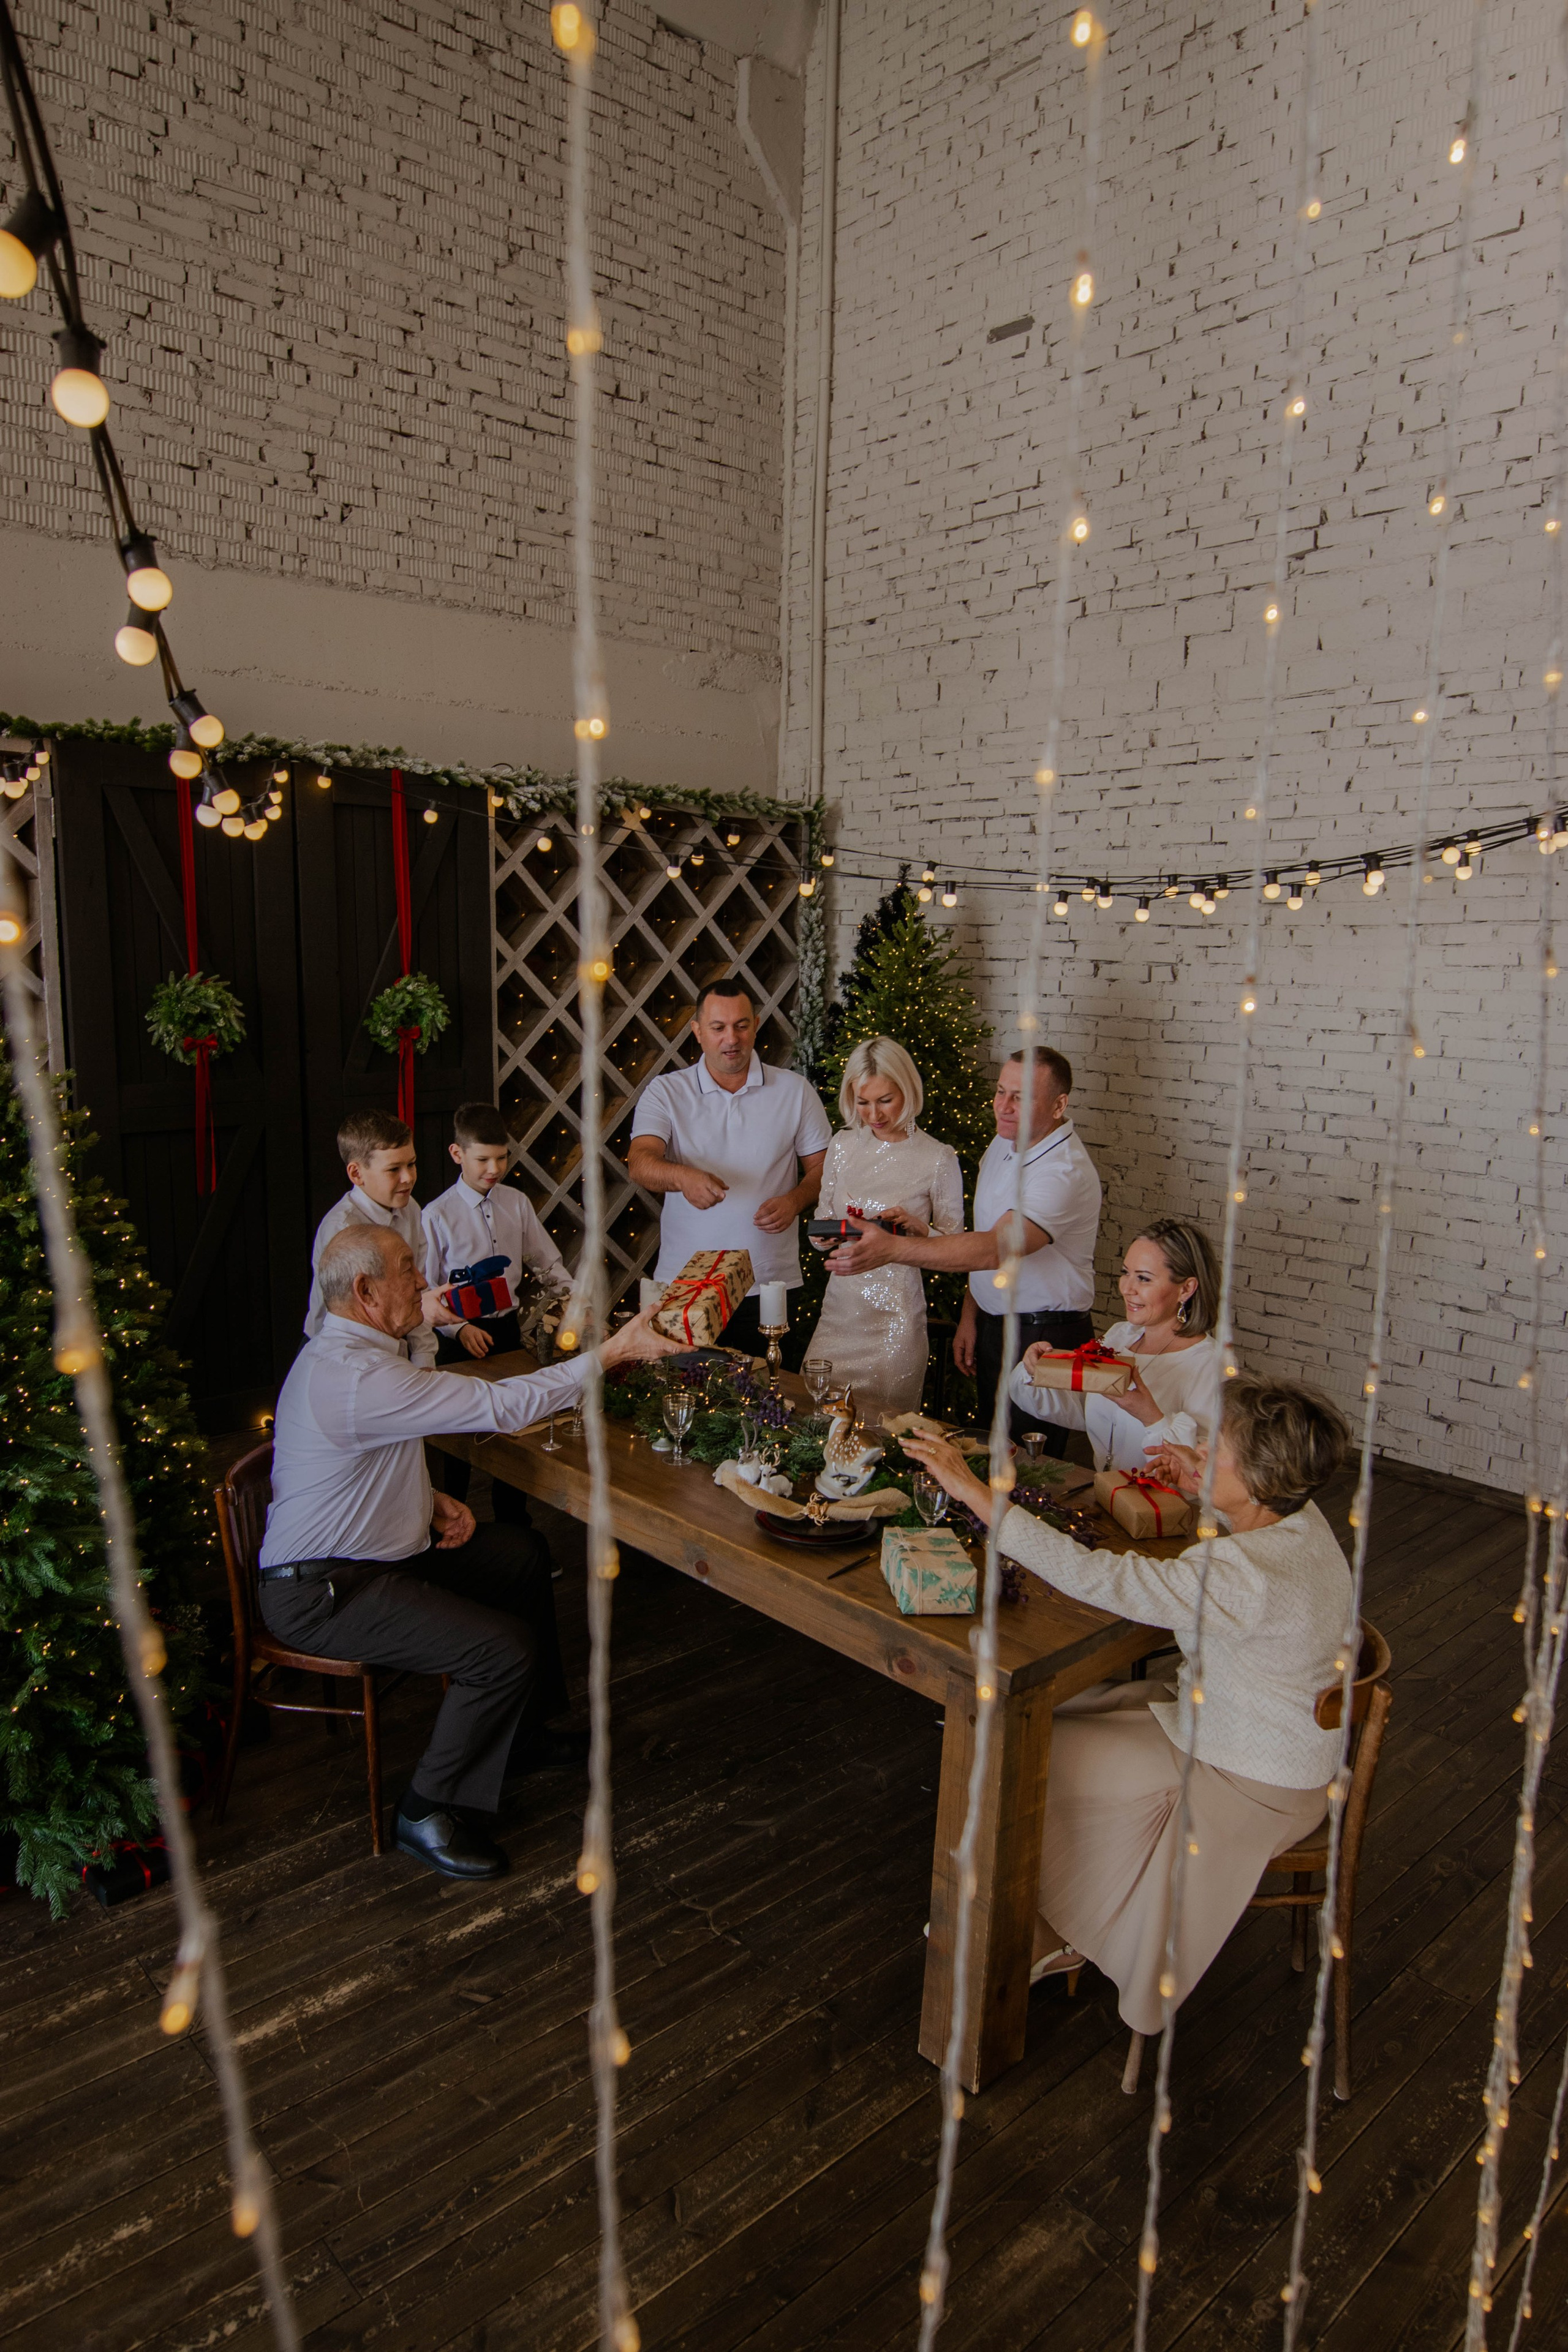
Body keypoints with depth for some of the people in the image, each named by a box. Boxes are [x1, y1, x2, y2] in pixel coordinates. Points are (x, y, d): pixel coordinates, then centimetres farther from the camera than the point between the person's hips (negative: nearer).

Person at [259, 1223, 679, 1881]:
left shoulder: (341, 1354, 7)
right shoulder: (361, 1377, -29)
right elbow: (501, 1405, -31)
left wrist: (432, 1503, 3)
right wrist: (613, 1352, -25)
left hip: (371, 1552, 11)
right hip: (320, 1596, -11)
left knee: (524, 1555, 16)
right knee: (508, 1648, -20)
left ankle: (519, 1730, 32)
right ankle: (428, 1813, 1)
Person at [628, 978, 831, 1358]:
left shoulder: (795, 1090, 6)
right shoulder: (666, 1092, 2)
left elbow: (823, 1166, 10)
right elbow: (640, 1164, -12)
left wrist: (795, 1201, -11)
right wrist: (684, 1177, -33)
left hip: (770, 1284, 1)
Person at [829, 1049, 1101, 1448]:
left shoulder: (1065, 1171, -24)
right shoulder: (1002, 1144, 6)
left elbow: (997, 1248, -37)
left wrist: (893, 1248, -45)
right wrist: (970, 1317, 10)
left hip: (1043, 1340, -8)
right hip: (992, 1326, 8)